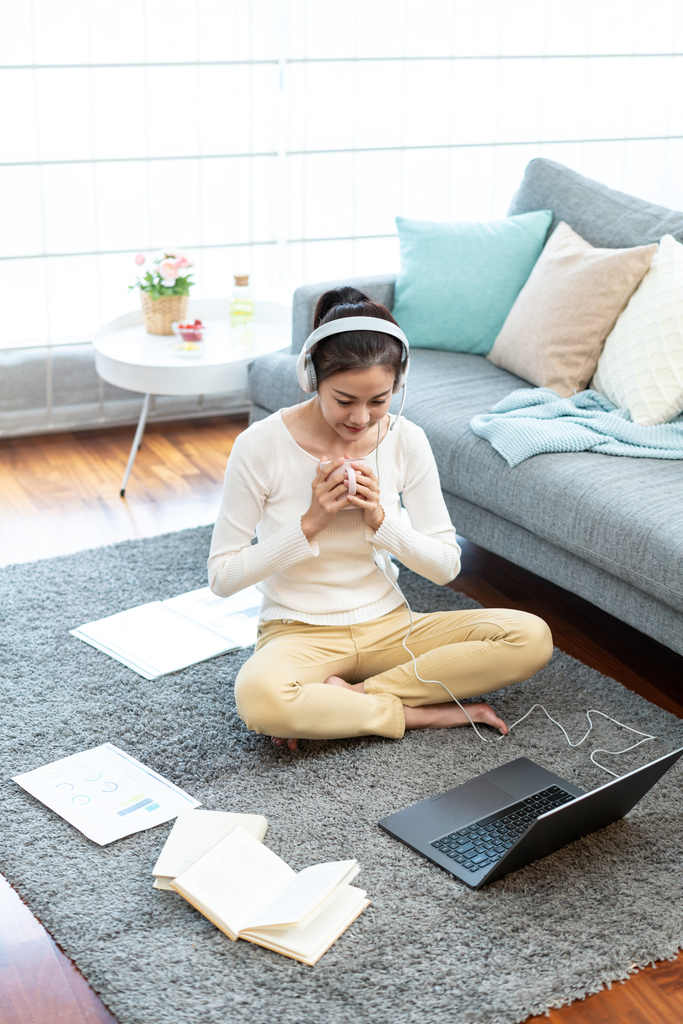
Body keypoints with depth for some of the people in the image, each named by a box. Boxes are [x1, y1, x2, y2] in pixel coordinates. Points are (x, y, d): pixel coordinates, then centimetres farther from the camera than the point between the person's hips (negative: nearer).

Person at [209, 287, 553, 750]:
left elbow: (447, 565, -1)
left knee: (531, 637, -18)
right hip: (299, 633, -4)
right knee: (258, 696, -40)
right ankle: (422, 712, -16)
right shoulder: (261, 445, -14)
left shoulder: (407, 441, -5)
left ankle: (346, 697, -17)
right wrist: (311, 523, -21)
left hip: (387, 626, 4)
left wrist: (380, 520, -18)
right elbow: (222, 576, -11)